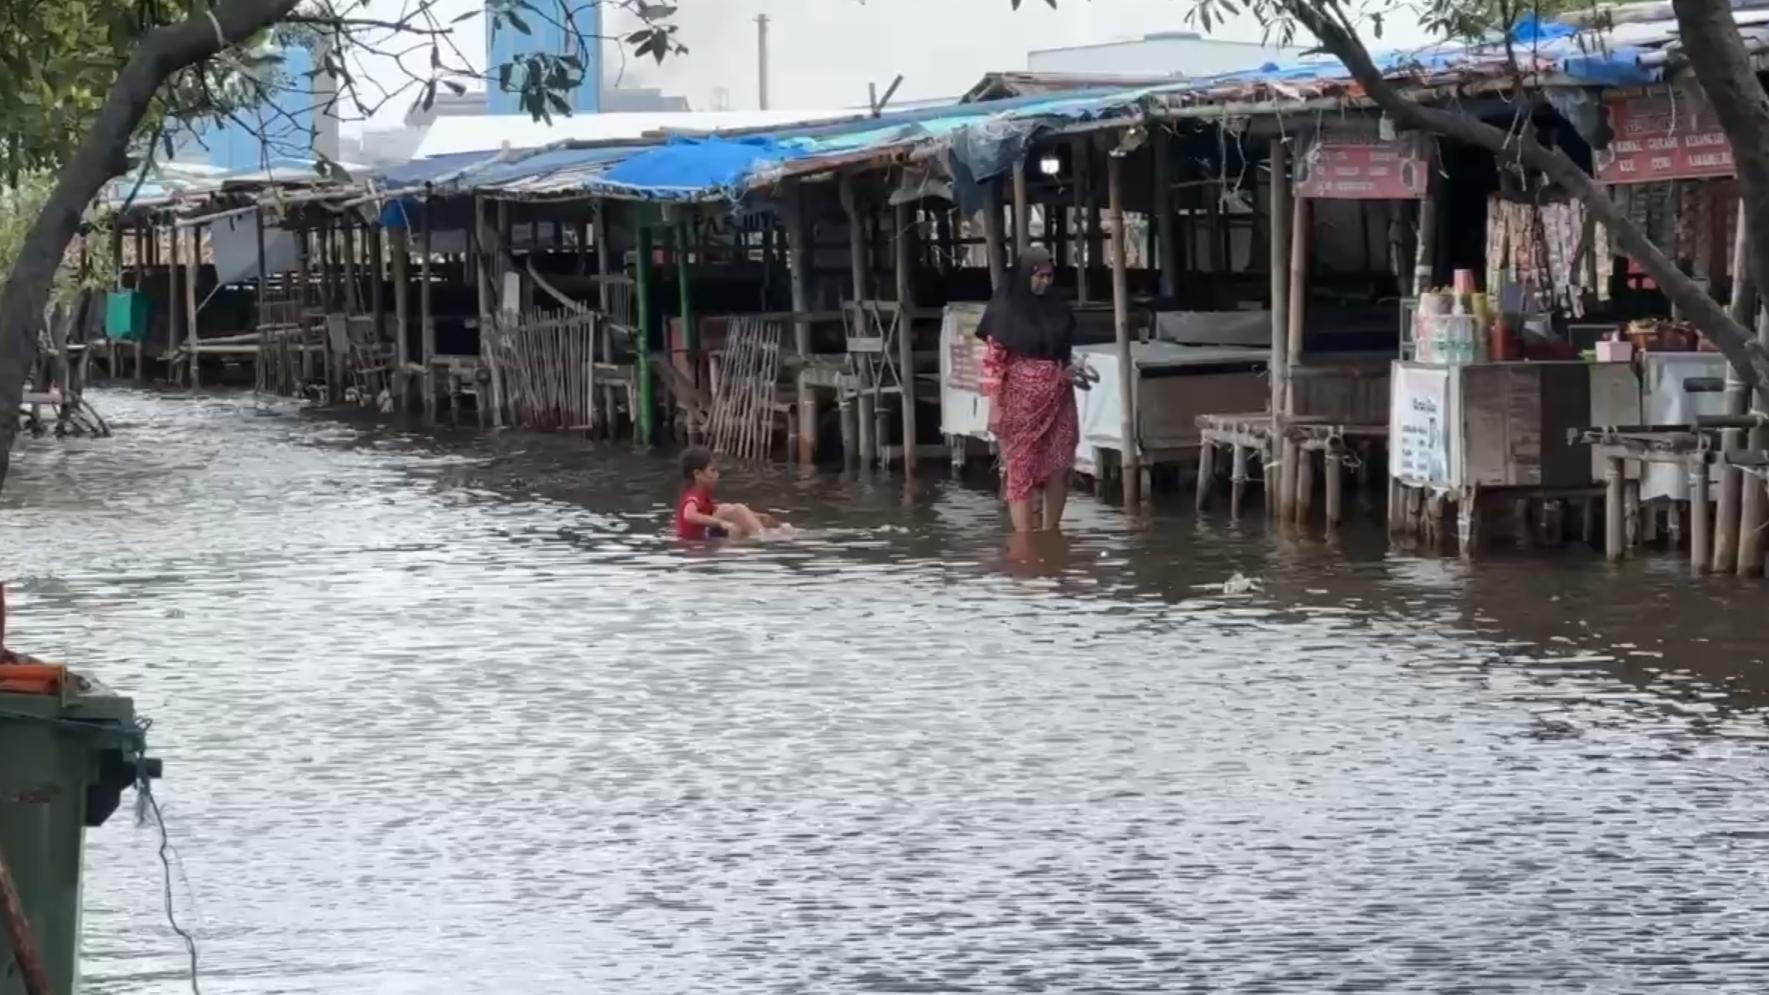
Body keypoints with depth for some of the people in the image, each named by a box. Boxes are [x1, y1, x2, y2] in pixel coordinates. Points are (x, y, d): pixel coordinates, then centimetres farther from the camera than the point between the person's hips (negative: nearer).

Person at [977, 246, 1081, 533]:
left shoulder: (1058, 308, 9)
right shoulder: (1006, 310, -7)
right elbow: (993, 360, -9)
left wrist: (1072, 371, 3)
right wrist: (995, 406, -14)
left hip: (1057, 400, 5)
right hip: (1021, 401, -5)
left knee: (1059, 467, 2)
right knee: (1022, 469, -2)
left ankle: (1051, 536, 12)